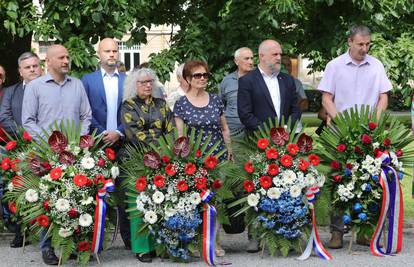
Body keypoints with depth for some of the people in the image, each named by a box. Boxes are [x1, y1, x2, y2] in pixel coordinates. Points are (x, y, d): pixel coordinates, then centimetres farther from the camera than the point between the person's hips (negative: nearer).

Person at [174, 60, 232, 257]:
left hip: (218, 157, 3)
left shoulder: (216, 100, 7)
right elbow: (179, 135, -1)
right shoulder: (181, 104, -2)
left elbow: (225, 128, 14)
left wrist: (229, 151, 11)